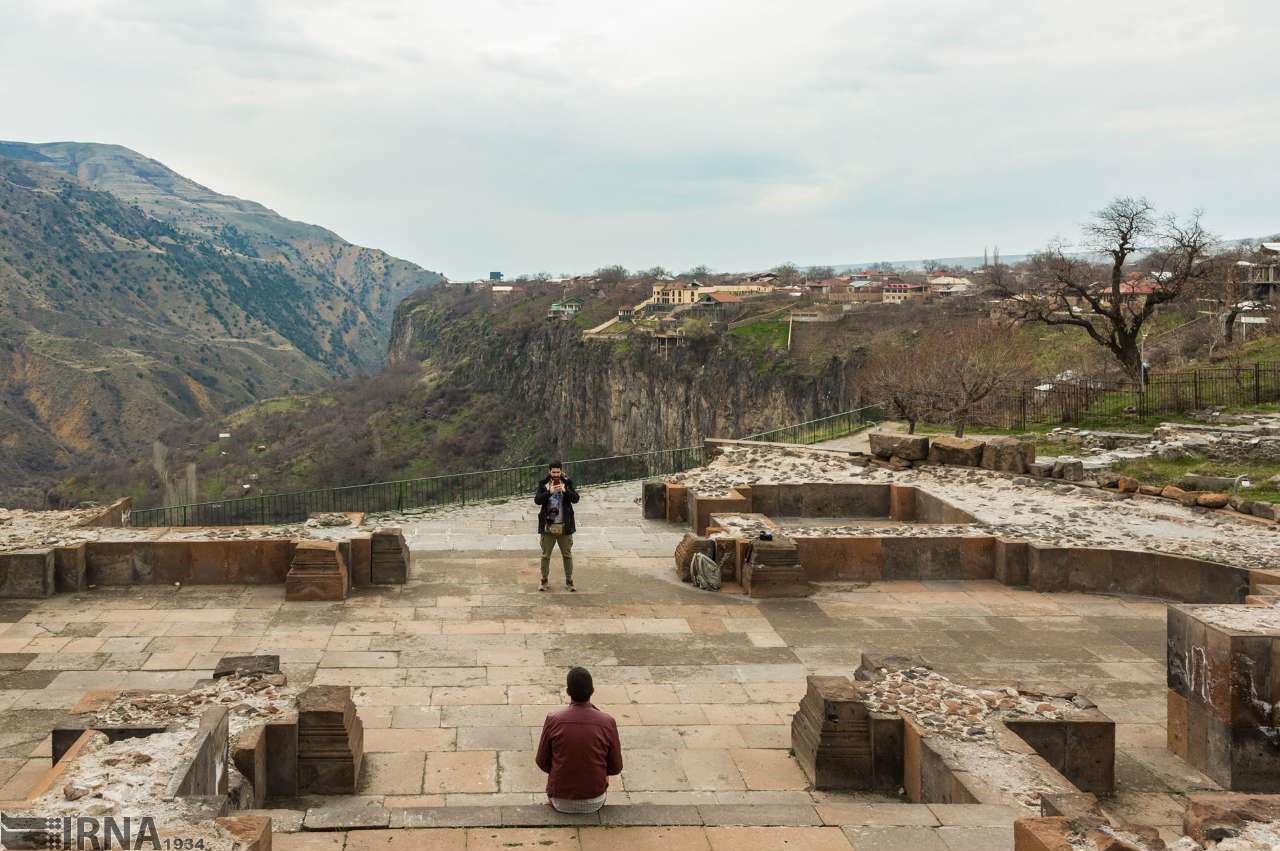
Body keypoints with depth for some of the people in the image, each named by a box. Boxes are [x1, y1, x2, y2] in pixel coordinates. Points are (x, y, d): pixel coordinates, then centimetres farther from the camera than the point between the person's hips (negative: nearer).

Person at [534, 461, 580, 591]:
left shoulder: (567, 483, 1)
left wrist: (565, 490, -27)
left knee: (567, 555, 8)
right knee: (545, 555, 7)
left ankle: (569, 581, 17)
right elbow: (537, 500, -13)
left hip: (564, 526, 0)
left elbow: (575, 498, -10)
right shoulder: (543, 484, 0)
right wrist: (549, 492, -27)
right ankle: (544, 581, 19)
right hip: (548, 526, 0)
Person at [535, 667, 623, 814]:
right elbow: (616, 767, -4)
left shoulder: (553, 720, -14)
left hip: (561, 802, 0)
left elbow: (542, 762, -2)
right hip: (595, 802, 0)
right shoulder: (608, 722, -14)